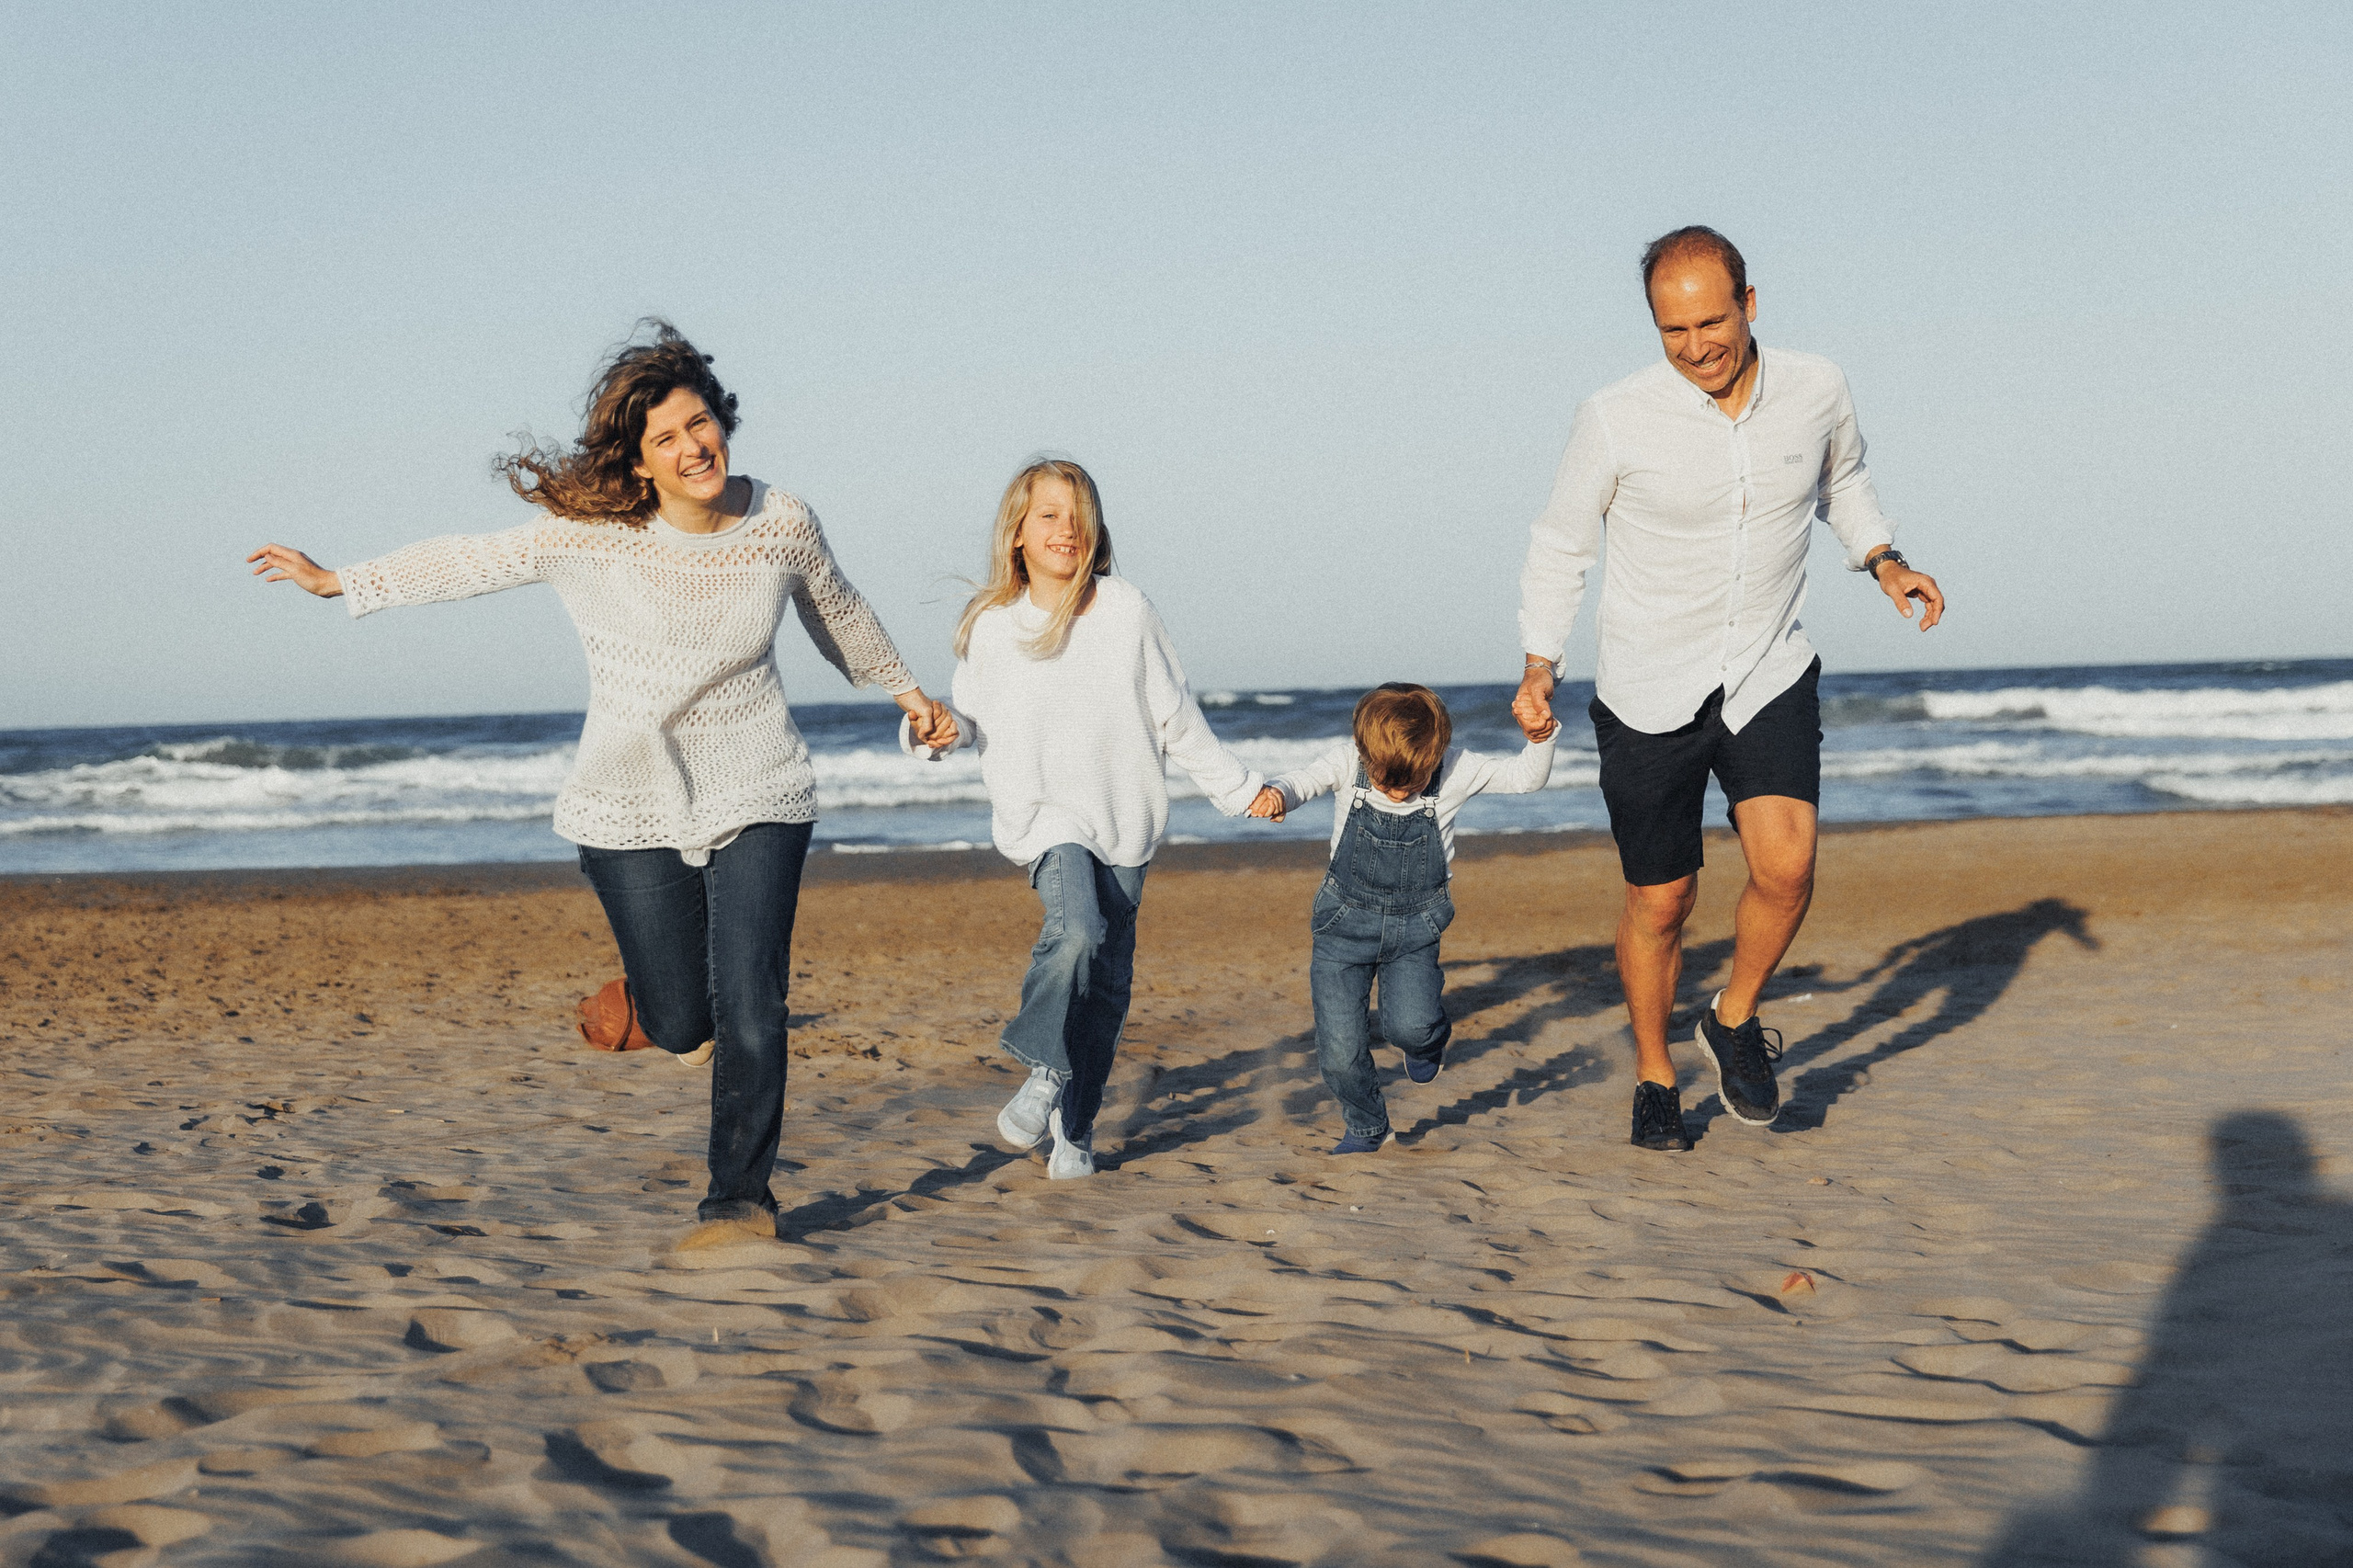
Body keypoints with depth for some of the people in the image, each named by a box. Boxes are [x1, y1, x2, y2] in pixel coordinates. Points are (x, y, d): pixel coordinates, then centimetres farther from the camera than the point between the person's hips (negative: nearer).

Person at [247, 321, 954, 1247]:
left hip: (758, 796, 1)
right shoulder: (592, 532, -12)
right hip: (633, 808, -1)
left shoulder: (782, 526, -4)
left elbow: (838, 614, 15)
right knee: (682, 1025, 3)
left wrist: (905, 690, 29)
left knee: (749, 1012, -9)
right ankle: (654, 996, 40)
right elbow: (472, 563, -2)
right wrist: (339, 583, -2)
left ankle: (741, 1197, 6)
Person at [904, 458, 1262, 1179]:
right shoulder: (991, 626, 0)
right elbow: (970, 713, 14)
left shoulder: (1127, 611, 0)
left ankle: (1073, 1130, 18)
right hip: (1043, 814, -2)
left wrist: (1241, 788, 11)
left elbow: (1176, 718, 8)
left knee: (1107, 983, 3)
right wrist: (937, 730, -9)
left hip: (1123, 820, 2)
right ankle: (1046, 1067, -7)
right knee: (1076, 931, -29)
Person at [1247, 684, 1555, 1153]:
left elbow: (1527, 778, -6)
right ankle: (1365, 1127, 26)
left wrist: (1540, 736, -24)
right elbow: (1306, 780, -25)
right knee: (1339, 1052, -4)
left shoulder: (1455, 769, -12)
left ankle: (1429, 1039, 17)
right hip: (1345, 921, 1)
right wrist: (1275, 794, -48)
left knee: (1410, 1026, -22)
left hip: (1415, 926, 0)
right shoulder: (1348, 762, -12)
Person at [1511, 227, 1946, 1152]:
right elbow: (1559, 548, -2)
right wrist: (1539, 669, -12)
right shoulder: (1616, 420, -16)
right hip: (1649, 695, -1)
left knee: (1786, 866, -18)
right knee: (1660, 903, 6)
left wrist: (1883, 561, 2)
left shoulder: (1817, 393, -7)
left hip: (1770, 678, 2)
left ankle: (1735, 1021, 10)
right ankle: (1655, 1079, 31)